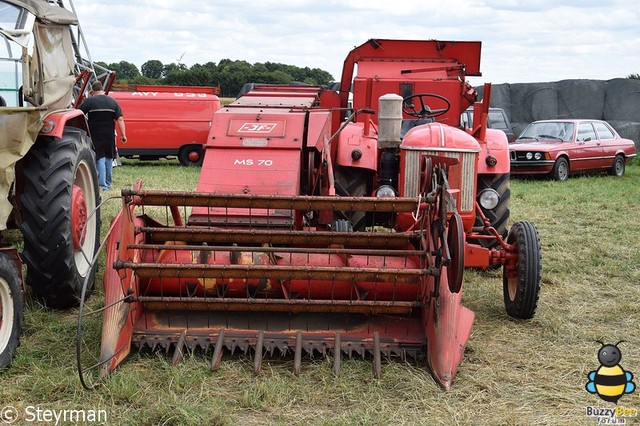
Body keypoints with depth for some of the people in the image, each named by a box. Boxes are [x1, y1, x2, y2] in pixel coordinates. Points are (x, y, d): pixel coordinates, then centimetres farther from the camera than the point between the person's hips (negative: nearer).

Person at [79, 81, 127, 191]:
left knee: (100, 158, -2)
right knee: (109, 158, 15)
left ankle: (102, 185, -10)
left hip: (96, 136, -3)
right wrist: (123, 135, -3)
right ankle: (108, 184, 24)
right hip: (109, 135, 3)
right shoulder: (113, 102, 3)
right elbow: (120, 119, -3)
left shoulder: (89, 101, -6)